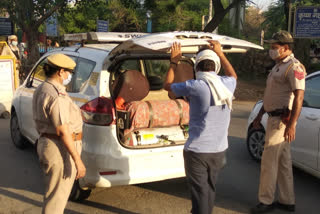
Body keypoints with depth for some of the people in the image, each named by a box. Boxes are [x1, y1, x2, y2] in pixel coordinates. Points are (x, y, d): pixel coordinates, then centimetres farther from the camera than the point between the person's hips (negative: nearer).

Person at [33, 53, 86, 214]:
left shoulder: (41, 90, 11)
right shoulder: (57, 95, -21)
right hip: (61, 150, -10)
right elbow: (63, 131, -24)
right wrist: (77, 160, -22)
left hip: (46, 142, 10)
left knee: (53, 191, 24)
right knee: (57, 196, 1)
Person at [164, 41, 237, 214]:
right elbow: (233, 75, 25)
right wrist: (220, 53, 29)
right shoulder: (227, 84, -2)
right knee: (209, 189, 24)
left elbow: (167, 85, 2)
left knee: (200, 193, 5)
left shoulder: (194, 86, -16)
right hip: (219, 150, 6)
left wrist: (174, 61, 13)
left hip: (197, 151, -5)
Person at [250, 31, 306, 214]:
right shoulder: (279, 66, 17)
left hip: (282, 119, -10)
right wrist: (260, 115, 23)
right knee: (283, 162, 14)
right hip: (274, 117, 10)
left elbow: (299, 97, -22)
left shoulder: (294, 67, -15)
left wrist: (291, 125, -27)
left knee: (269, 161, -4)